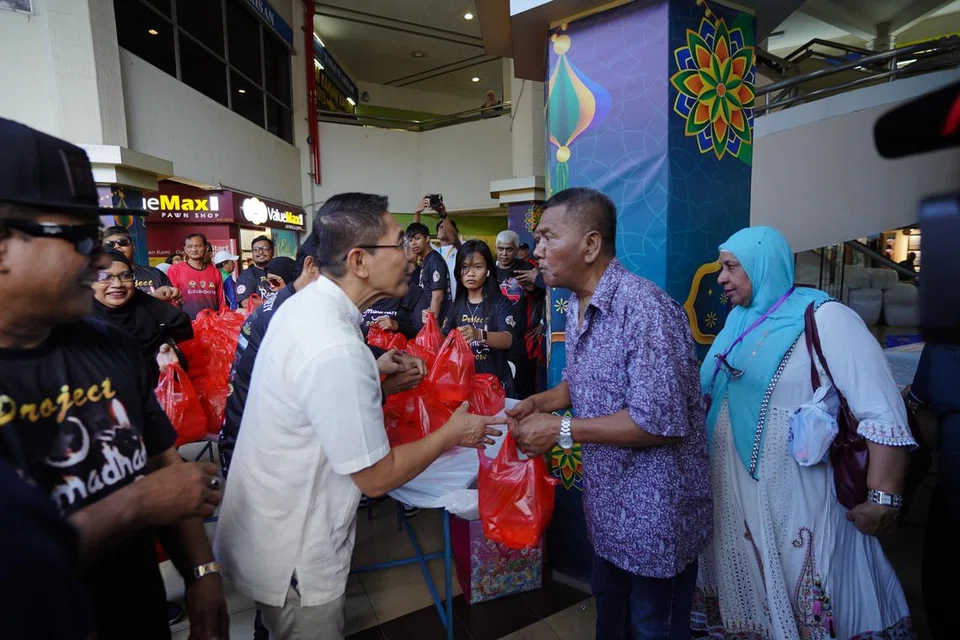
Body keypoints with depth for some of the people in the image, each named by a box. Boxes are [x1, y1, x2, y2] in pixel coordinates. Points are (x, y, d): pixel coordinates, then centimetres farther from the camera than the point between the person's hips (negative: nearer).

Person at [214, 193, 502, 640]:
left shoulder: (304, 303, -4)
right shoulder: (337, 349, -34)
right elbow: (377, 477, -25)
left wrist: (374, 372, 8)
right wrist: (453, 433, -13)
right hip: (292, 558, -8)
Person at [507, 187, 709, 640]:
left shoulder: (644, 309, -28)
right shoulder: (576, 306, 2)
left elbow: (660, 422, -30)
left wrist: (561, 429, -25)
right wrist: (541, 402, -4)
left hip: (656, 511, -8)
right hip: (607, 500, 8)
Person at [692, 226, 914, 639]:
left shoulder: (824, 319, -16)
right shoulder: (739, 320, 7)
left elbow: (883, 414, -20)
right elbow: (710, 391, 14)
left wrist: (882, 498, -21)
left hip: (797, 491, -7)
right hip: (732, 485, 7)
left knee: (802, 587, 11)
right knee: (748, 578, 24)